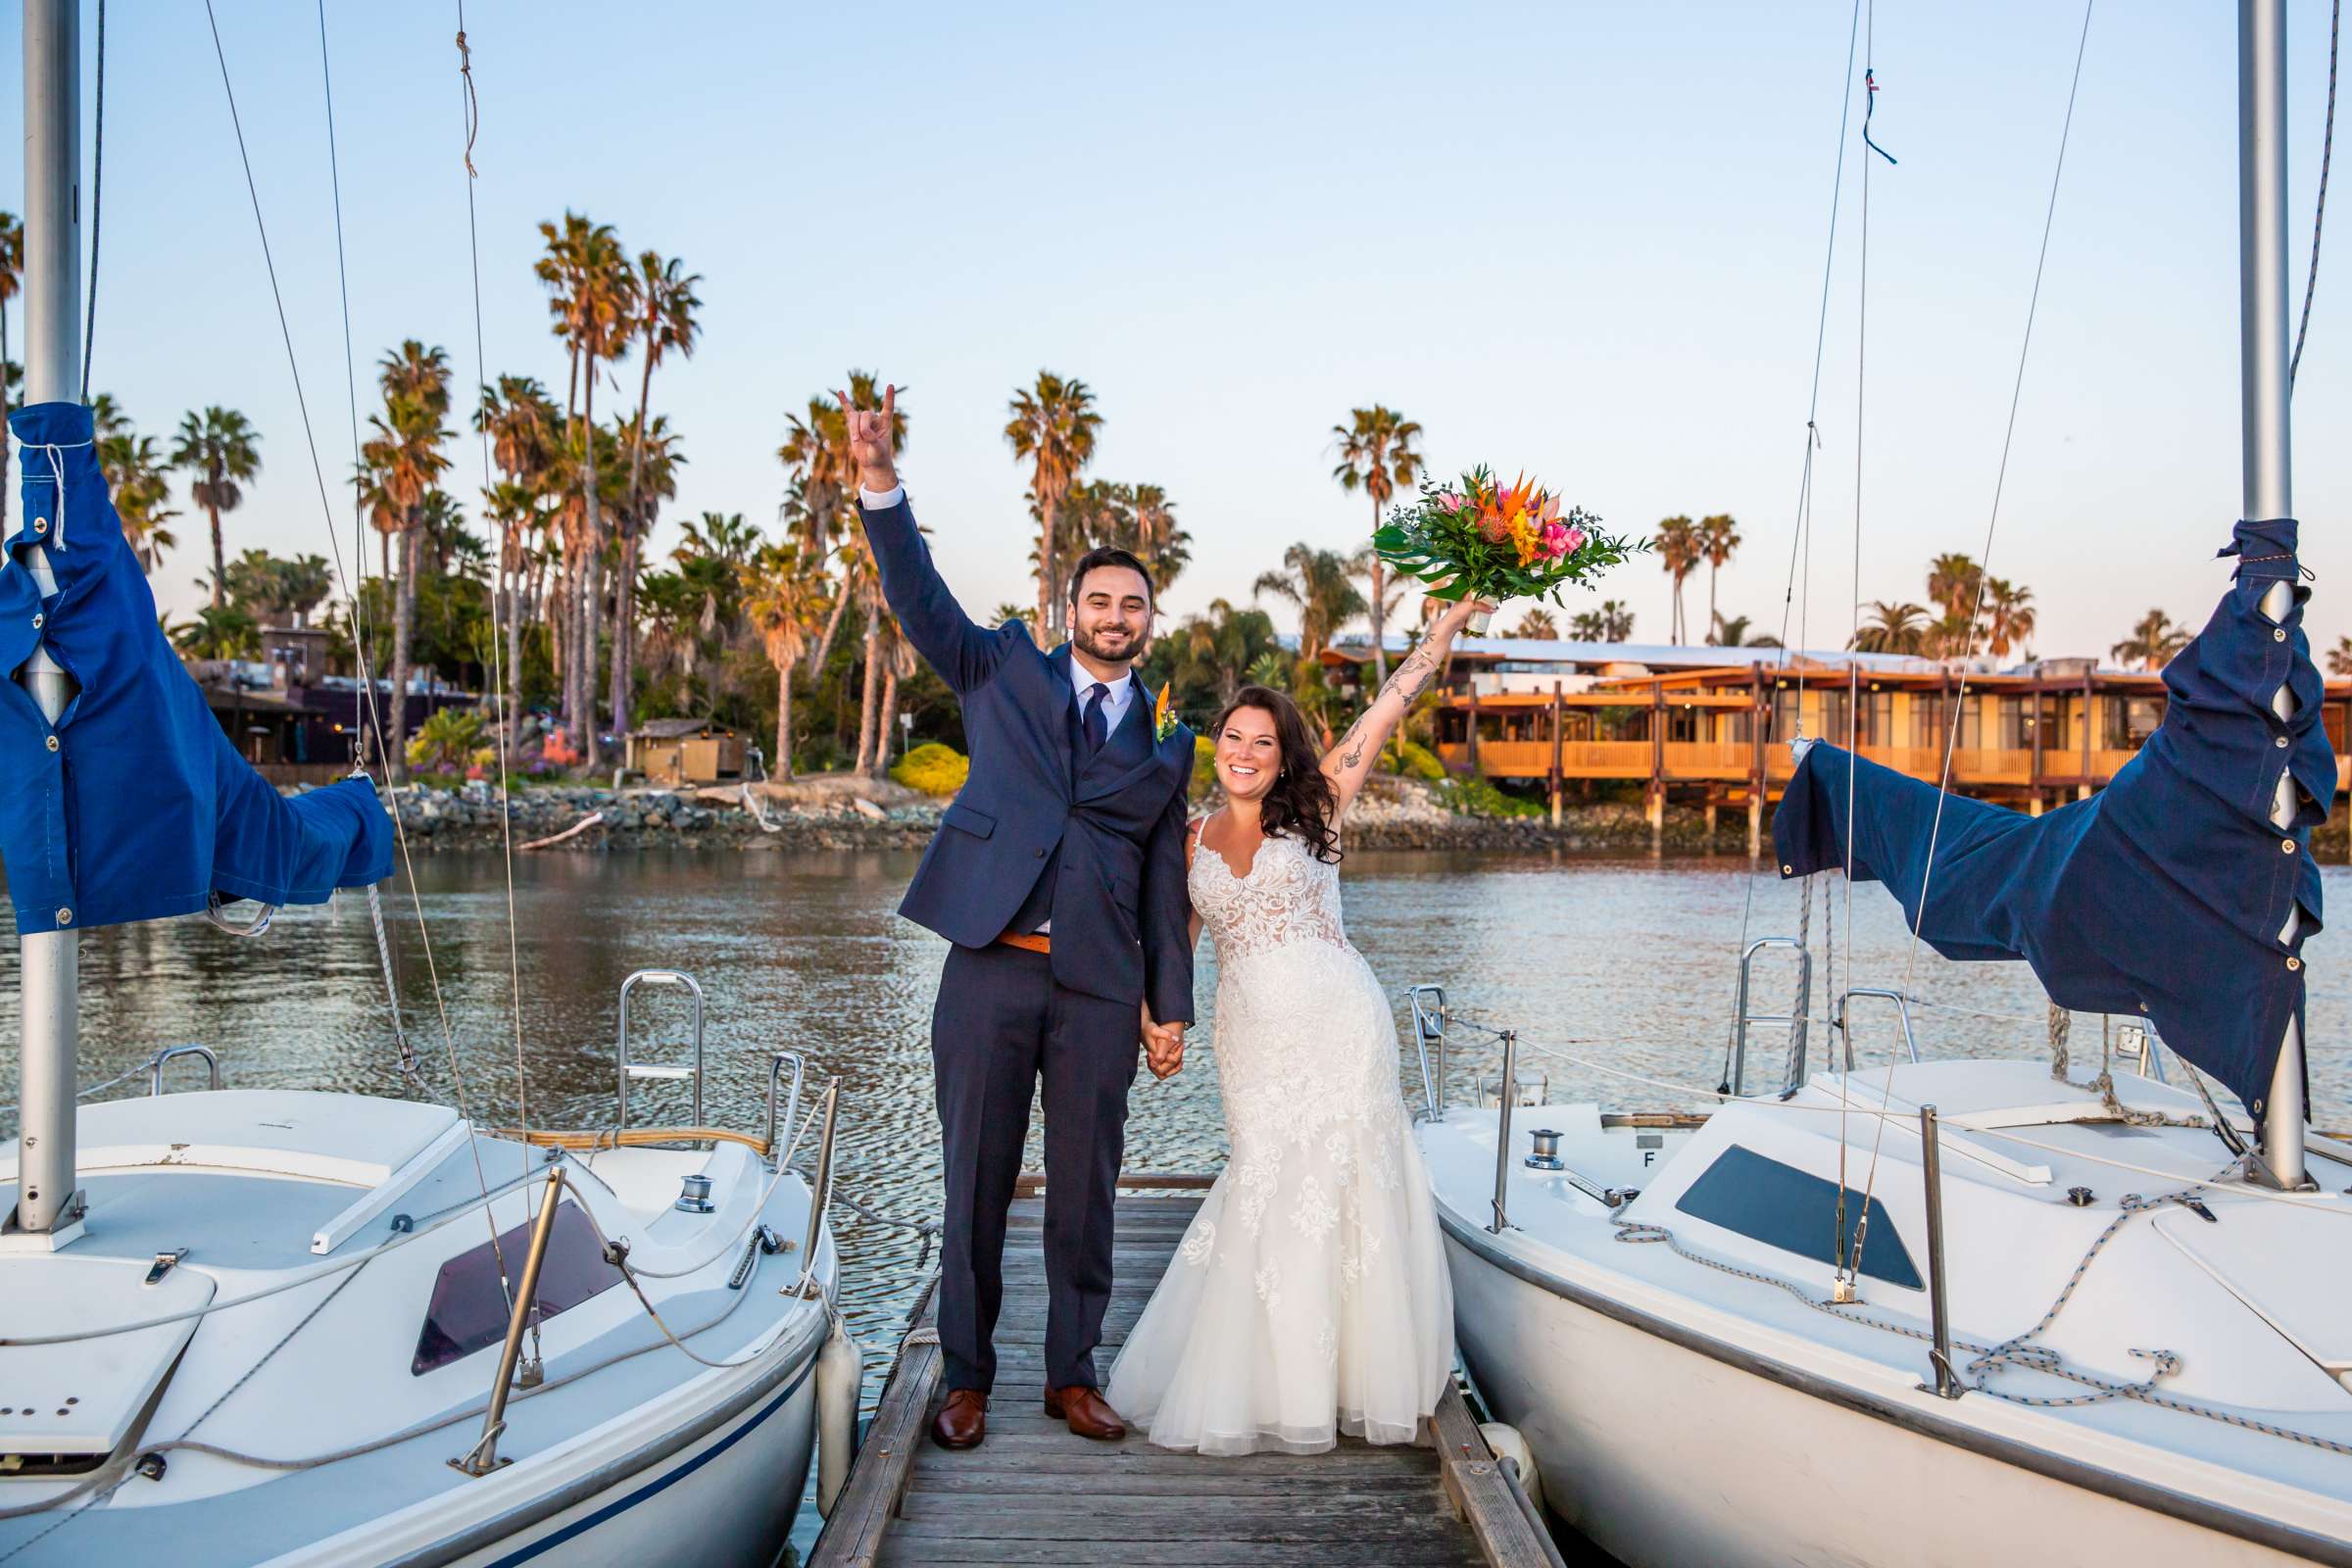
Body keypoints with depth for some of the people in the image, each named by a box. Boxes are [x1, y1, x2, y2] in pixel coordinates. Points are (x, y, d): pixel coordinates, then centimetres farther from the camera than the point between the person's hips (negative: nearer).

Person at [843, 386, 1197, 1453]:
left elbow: (1163, 879, 12)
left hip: (1101, 989, 2)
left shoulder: (1165, 743, 13)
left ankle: (1072, 1375, 24)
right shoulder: (1005, 675, 10)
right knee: (976, 1184, 6)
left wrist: (1170, 1004, 8)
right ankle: (966, 1379, 21)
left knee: (1085, 1191, 8)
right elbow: (918, 596, 0)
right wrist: (880, 482, -14)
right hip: (991, 968, -1)